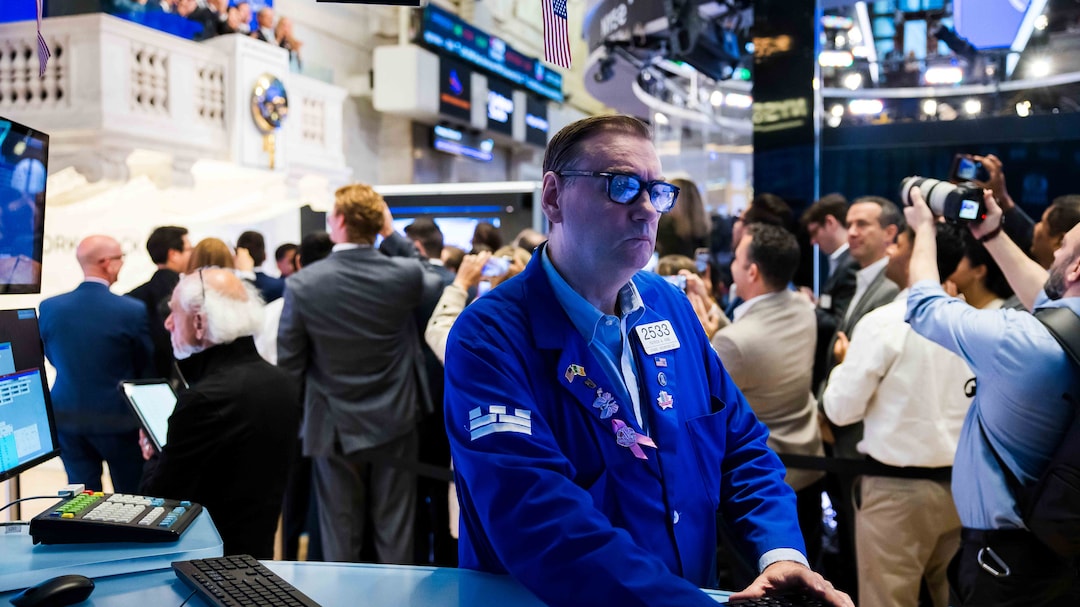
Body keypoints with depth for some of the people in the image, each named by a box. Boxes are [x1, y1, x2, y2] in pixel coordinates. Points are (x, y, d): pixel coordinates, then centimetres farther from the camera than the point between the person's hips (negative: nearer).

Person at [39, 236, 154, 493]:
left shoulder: (49, 308, -6)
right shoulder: (133, 311, -17)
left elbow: (53, 359, 9)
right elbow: (147, 368, -5)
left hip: (67, 417, 4)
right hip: (117, 419, -3)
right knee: (131, 500, 12)